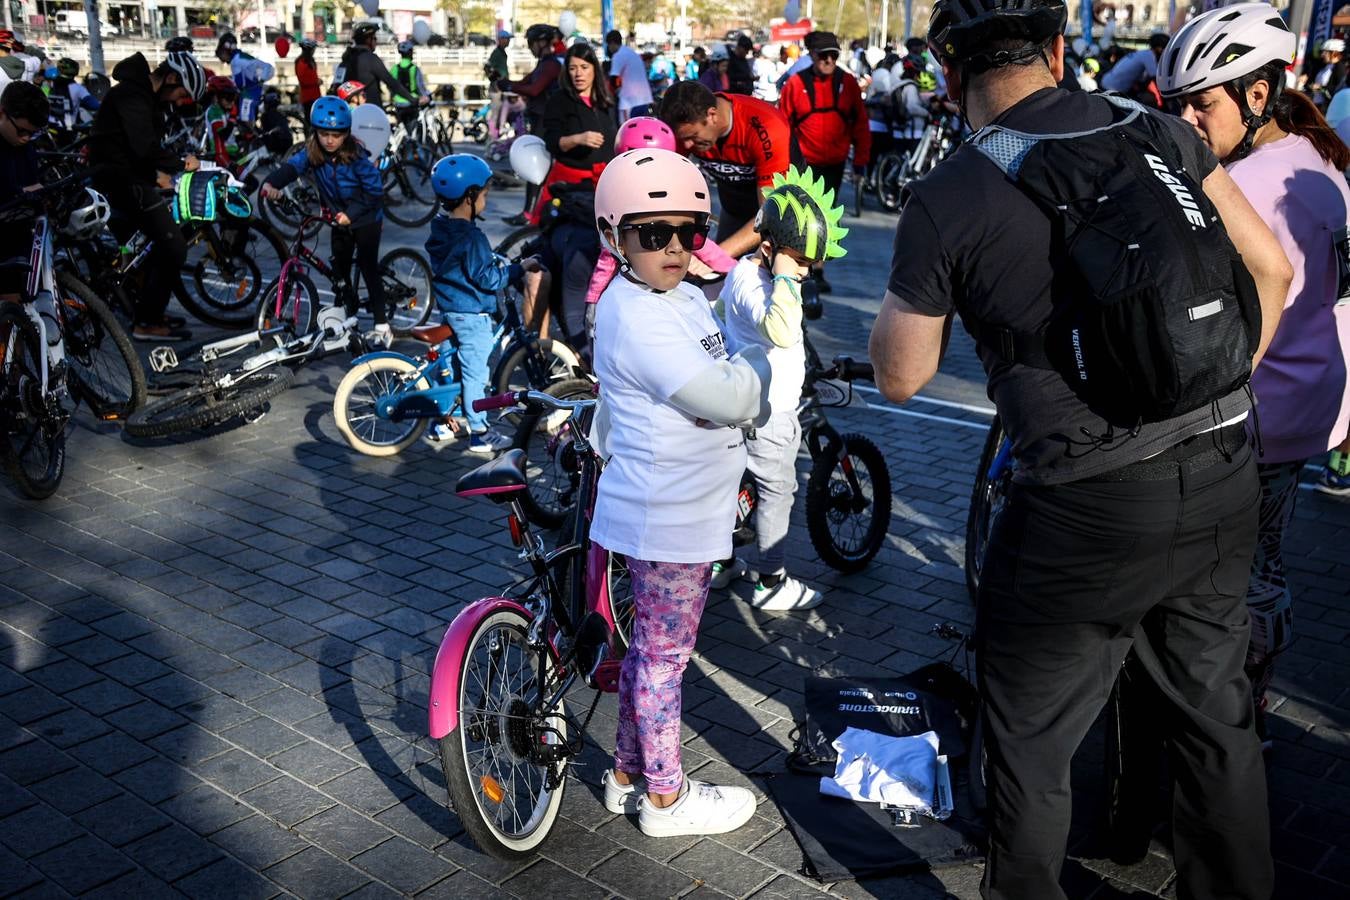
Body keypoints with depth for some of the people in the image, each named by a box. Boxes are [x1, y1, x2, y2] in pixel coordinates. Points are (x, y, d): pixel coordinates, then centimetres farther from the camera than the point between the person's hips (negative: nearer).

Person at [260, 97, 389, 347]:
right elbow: (292, 166, -27)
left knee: (368, 266, -8)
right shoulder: (312, 153, -12)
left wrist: (351, 213, -29)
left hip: (366, 219, -5)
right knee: (340, 270, 9)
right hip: (340, 220, 5)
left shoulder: (357, 157, -23)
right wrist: (272, 183, -47)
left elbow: (375, 191, -20)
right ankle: (349, 312, 31)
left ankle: (381, 325, -4)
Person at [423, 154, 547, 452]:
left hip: (449, 309, 9)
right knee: (475, 374, 0)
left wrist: (503, 262, 6)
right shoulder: (471, 237, -24)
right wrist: (519, 269, -12)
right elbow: (488, 278, -22)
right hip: (472, 315, -9)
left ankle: (440, 424, 29)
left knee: (448, 365, 19)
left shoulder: (441, 227, 5)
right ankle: (479, 435, 9)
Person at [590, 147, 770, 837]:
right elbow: (730, 399, -26)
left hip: (678, 511, 9)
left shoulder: (684, 297, 8)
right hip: (669, 521, -9)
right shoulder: (637, 319, -23)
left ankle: (628, 773, 36)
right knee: (664, 655, 6)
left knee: (648, 646, 20)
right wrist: (767, 348, -10)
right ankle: (665, 798, 23)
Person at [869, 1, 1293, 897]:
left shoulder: (944, 200, -11)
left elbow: (900, 376, -1)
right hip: (1226, 485, 6)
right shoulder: (1158, 131, 2)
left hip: (1087, 515, -5)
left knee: (1029, 743, 15)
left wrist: (903, 282, 14)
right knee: (1216, 716, 25)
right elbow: (1271, 269, 7)